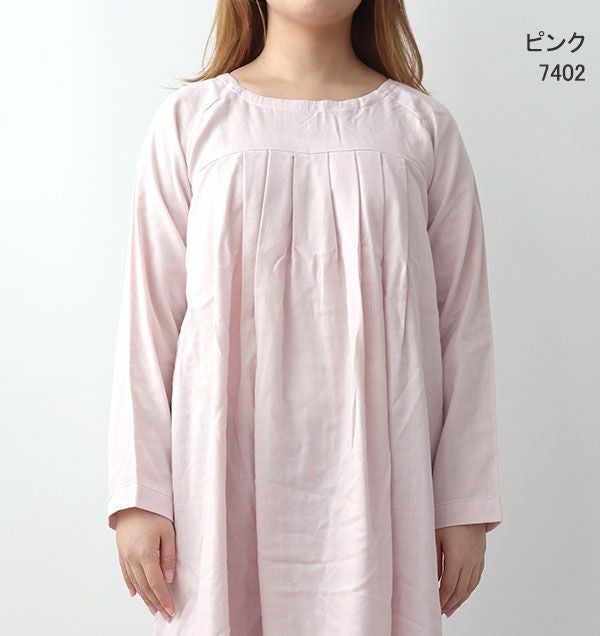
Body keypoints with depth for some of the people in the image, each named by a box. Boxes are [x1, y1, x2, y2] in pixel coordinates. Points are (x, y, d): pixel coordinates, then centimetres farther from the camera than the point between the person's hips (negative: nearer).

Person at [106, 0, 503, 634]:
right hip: (228, 473, 0)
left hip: (375, 478, 1)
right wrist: (138, 495, -1)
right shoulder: (190, 119, 2)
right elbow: (150, 315, 2)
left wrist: (466, 505, 3)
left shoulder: (422, 127, 3)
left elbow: (463, 325, 3)